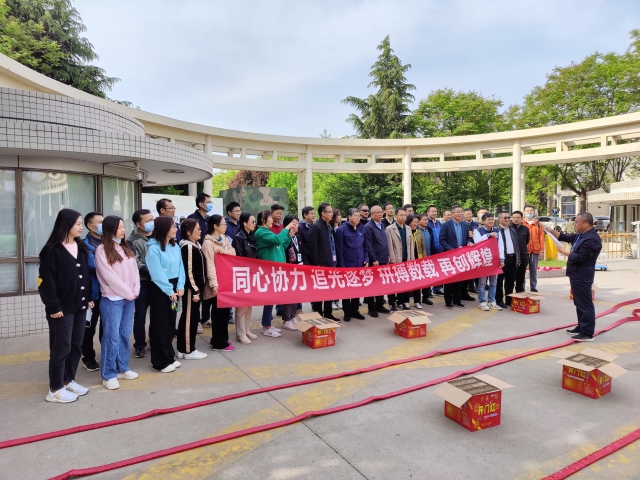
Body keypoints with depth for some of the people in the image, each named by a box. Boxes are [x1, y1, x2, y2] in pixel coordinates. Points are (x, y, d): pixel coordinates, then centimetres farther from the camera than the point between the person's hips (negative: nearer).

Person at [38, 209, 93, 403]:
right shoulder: (52, 250, -11)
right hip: (62, 307, -7)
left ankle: (68, 380, 29)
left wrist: (89, 297, 10)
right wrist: (53, 306, -17)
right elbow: (47, 280, -14)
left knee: (76, 345, 14)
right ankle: (55, 389, 14)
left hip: (80, 305, 7)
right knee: (61, 347, 1)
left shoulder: (81, 248, 11)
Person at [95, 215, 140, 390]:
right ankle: (109, 375, 8)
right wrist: (128, 293, -10)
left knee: (125, 335, 12)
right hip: (112, 300, -6)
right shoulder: (102, 250, -8)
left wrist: (135, 291, -3)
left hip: (129, 299, 6)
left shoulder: (126, 249, 13)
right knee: (112, 336, -2)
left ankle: (122, 368, 24)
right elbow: (109, 277, -13)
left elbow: (135, 271, 10)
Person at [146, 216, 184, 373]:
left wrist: (180, 287, -6)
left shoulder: (175, 246, 7)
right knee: (160, 325, 2)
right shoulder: (154, 248, -14)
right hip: (159, 290, -7)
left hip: (173, 288, 7)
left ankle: (169, 357, 27)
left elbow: (180, 267, 5)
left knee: (170, 323, 14)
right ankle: (160, 362, 13)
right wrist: (169, 291, -16)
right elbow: (157, 274, -18)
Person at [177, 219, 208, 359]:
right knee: (190, 318, 0)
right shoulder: (187, 247, -16)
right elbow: (188, 271, -20)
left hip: (196, 287, 10)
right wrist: (195, 290, -19)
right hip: (190, 288, -10)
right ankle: (188, 351, 12)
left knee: (187, 317, 15)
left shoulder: (196, 245, 13)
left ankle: (182, 349, 25)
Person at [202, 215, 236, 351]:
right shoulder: (208, 242, -13)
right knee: (218, 311, 0)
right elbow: (210, 264, -18)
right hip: (217, 280, -8)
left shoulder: (224, 238, 12)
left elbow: (233, 253, 8)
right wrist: (214, 283, -23)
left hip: (227, 278, 8)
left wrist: (224, 251, -13)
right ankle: (219, 343, 10)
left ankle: (220, 339, 26)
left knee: (225, 309, 13)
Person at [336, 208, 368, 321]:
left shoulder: (362, 229, 7)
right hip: (347, 265, -5)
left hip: (360, 264, 5)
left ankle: (355, 310, 25)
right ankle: (347, 312, 17)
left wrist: (366, 260, 2)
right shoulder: (341, 230, -7)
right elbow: (339, 250, -9)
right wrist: (342, 265, -11)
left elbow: (365, 247, 14)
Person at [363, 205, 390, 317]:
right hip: (374, 260, -7)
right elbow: (368, 245, -15)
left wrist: (387, 255, 14)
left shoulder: (382, 225, 13)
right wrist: (374, 259, -17)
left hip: (383, 259, 7)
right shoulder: (368, 227, -11)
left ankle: (380, 305, 23)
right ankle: (372, 308, 9)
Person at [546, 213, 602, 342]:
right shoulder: (581, 235, 10)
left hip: (582, 277, -11)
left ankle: (588, 333, 2)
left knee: (585, 304, -4)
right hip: (577, 275, 11)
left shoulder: (592, 239, -21)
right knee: (579, 303, 18)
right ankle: (581, 327, 29)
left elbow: (580, 258, -25)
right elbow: (566, 237, 20)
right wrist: (551, 231, 5)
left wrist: (564, 251, -14)